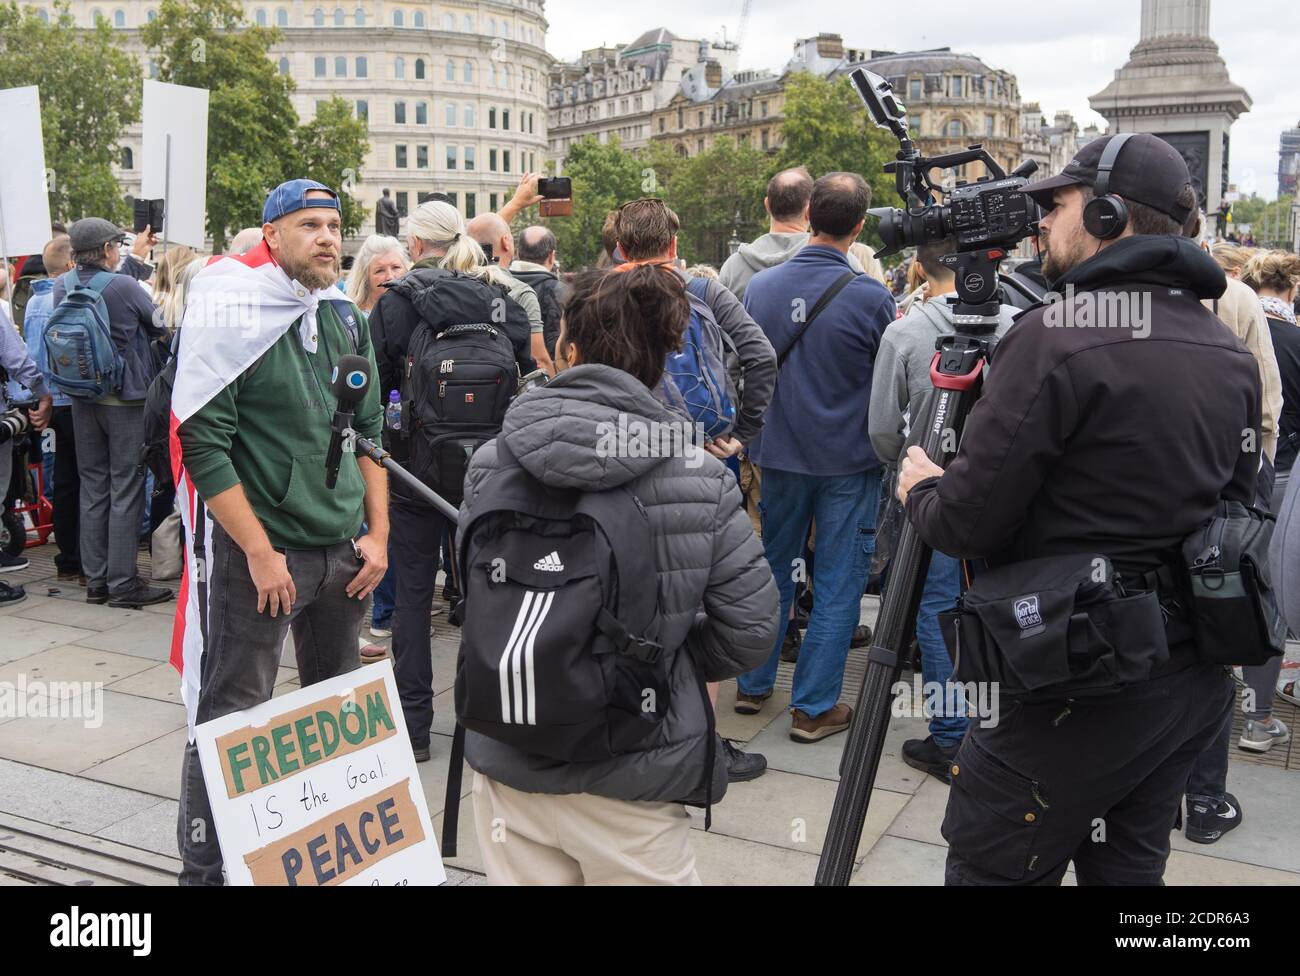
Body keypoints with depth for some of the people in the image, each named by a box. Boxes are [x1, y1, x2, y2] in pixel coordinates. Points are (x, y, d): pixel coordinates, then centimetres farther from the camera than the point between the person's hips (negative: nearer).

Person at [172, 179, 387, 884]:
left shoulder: (346, 320, 9)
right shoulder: (232, 312, -10)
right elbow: (202, 442, -15)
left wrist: (377, 533, 5)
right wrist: (260, 552, -17)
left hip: (344, 553, 7)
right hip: (256, 550, -6)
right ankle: (204, 866, 17)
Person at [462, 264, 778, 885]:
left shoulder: (489, 463, -8)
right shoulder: (700, 479, -14)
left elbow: (469, 590, 4)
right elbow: (750, 628, -9)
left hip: (507, 767, 2)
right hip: (630, 783, -2)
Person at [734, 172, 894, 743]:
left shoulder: (760, 286, -3)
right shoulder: (870, 297, -15)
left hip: (778, 455, 4)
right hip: (848, 461, -4)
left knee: (773, 570, 18)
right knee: (838, 586, 6)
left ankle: (753, 685, 28)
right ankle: (813, 707, 12)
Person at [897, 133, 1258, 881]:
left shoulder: (1058, 337, -18)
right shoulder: (1231, 351, 7)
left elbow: (964, 520, -18)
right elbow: (1238, 500, 17)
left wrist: (920, 488, 3)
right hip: (1197, 681, 8)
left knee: (990, 870, 6)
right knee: (1127, 870, 21)